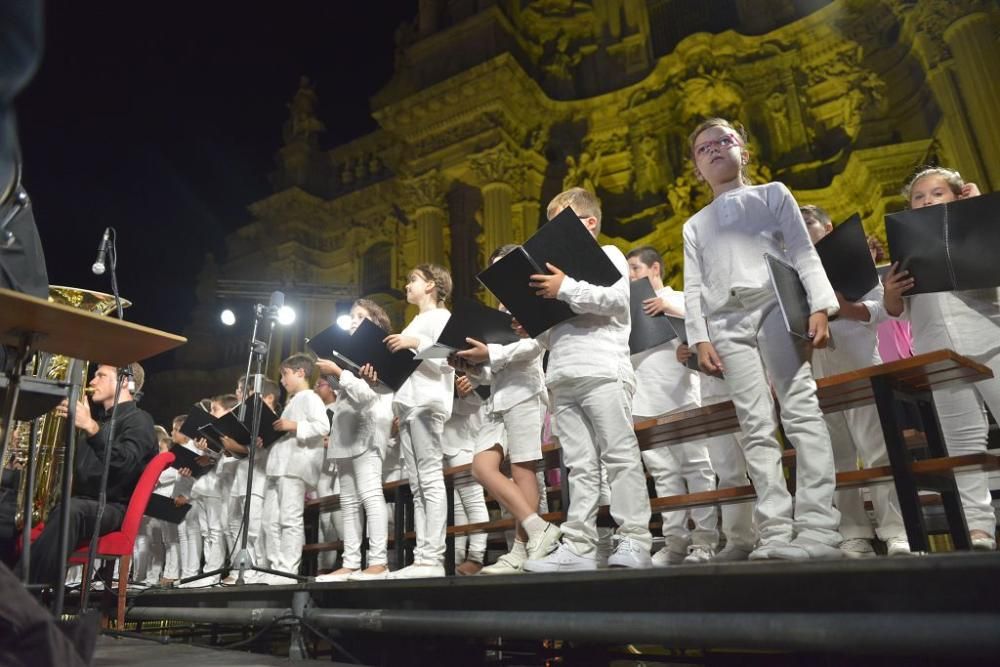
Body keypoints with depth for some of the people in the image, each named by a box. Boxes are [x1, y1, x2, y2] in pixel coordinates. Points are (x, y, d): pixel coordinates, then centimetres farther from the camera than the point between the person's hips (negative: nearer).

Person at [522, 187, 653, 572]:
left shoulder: (607, 255, 11)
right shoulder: (561, 265, 29)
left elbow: (615, 297, -11)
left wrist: (565, 288, -11)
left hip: (602, 371, -7)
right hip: (564, 380, 7)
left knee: (620, 454, -8)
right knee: (580, 465, 3)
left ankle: (634, 541, -6)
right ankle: (578, 546, 1)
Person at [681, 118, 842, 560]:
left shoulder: (773, 194, 18)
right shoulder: (695, 225, 23)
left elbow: (804, 254, 6)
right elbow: (693, 286, 14)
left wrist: (819, 307, -8)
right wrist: (699, 338, 1)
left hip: (775, 306, -2)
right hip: (727, 321, 2)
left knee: (801, 410, -12)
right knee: (756, 426, -3)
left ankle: (818, 529, -13)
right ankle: (776, 531, -5)